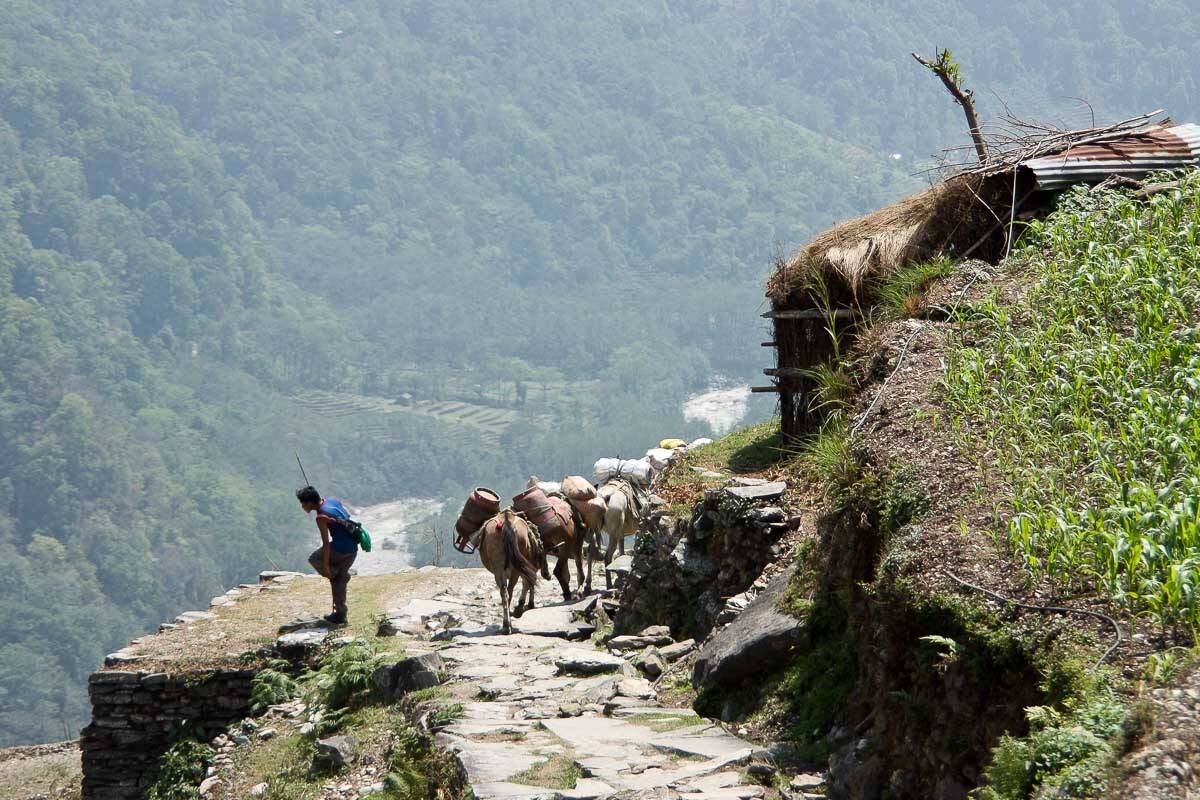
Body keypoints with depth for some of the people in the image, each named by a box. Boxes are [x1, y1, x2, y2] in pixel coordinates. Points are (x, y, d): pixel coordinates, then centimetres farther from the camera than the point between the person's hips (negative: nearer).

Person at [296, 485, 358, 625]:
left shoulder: (321, 517, -18)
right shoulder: (333, 501, 5)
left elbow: (326, 543, -18)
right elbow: (349, 516, 18)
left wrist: (325, 566, -13)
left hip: (340, 550, -8)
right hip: (353, 549, 8)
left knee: (314, 559, 17)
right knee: (338, 580, 19)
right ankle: (340, 614, 20)